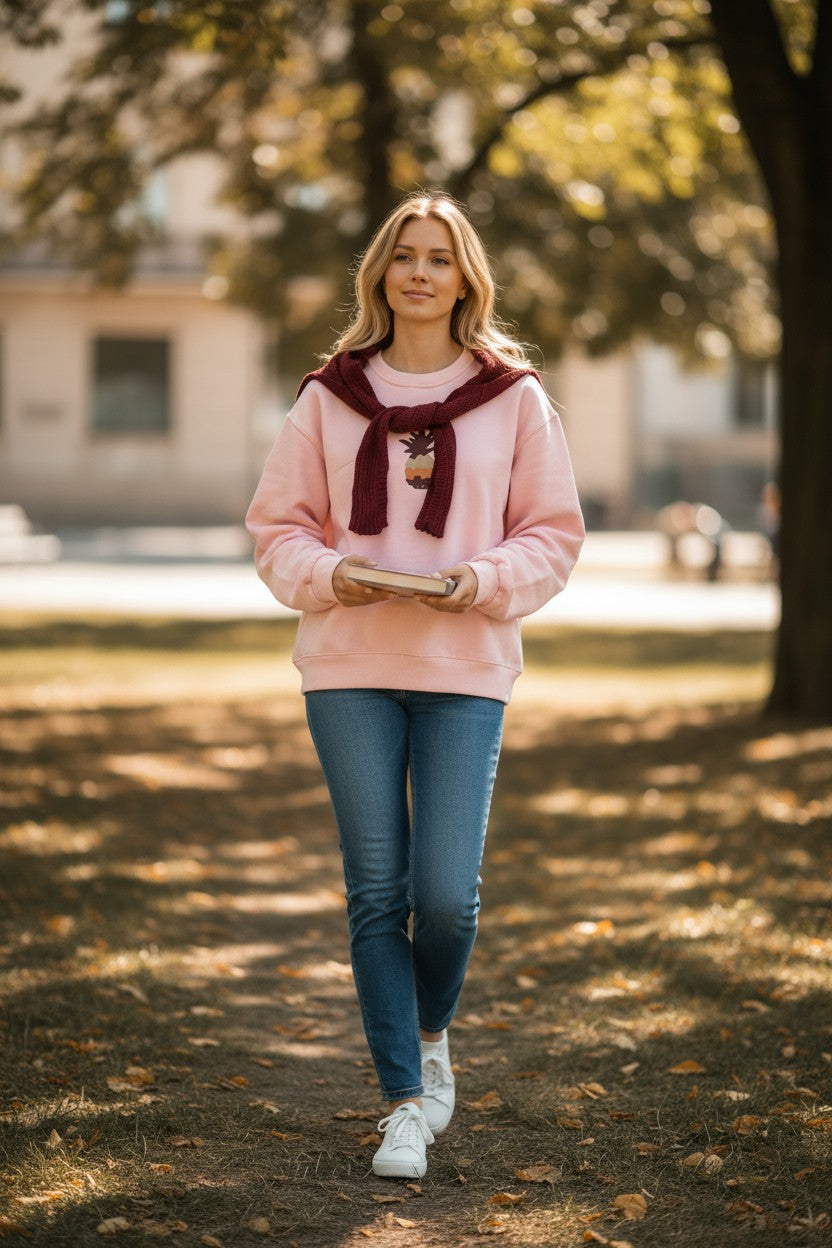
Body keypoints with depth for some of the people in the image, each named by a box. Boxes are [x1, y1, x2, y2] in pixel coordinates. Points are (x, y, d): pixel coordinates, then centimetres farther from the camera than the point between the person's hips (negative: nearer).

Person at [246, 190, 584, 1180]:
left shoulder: (513, 398, 5)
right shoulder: (330, 397, 6)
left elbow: (553, 533, 7)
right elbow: (277, 526, 9)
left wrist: (488, 581, -11)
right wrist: (327, 575, -11)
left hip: (466, 669, -1)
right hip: (348, 667, 1)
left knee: (447, 892, -7)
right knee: (376, 892, 2)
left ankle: (432, 1033, 26)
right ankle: (403, 1100, 13)